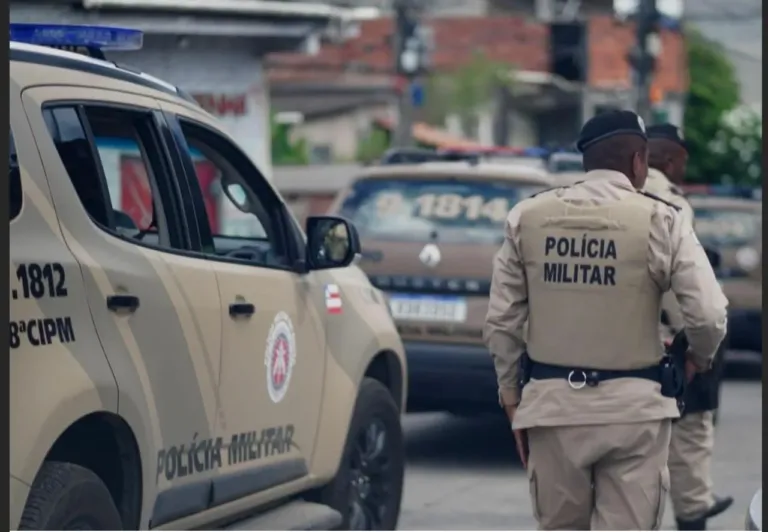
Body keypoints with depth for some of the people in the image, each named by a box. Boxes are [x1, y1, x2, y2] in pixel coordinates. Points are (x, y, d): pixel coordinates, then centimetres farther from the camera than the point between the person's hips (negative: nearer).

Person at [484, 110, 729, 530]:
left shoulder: (528, 217, 4)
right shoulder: (659, 220, -6)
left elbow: (501, 320, 5)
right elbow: (708, 315, -10)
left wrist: (511, 396, 15)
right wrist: (699, 358, 11)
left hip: (553, 402, 3)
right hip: (632, 406, -3)